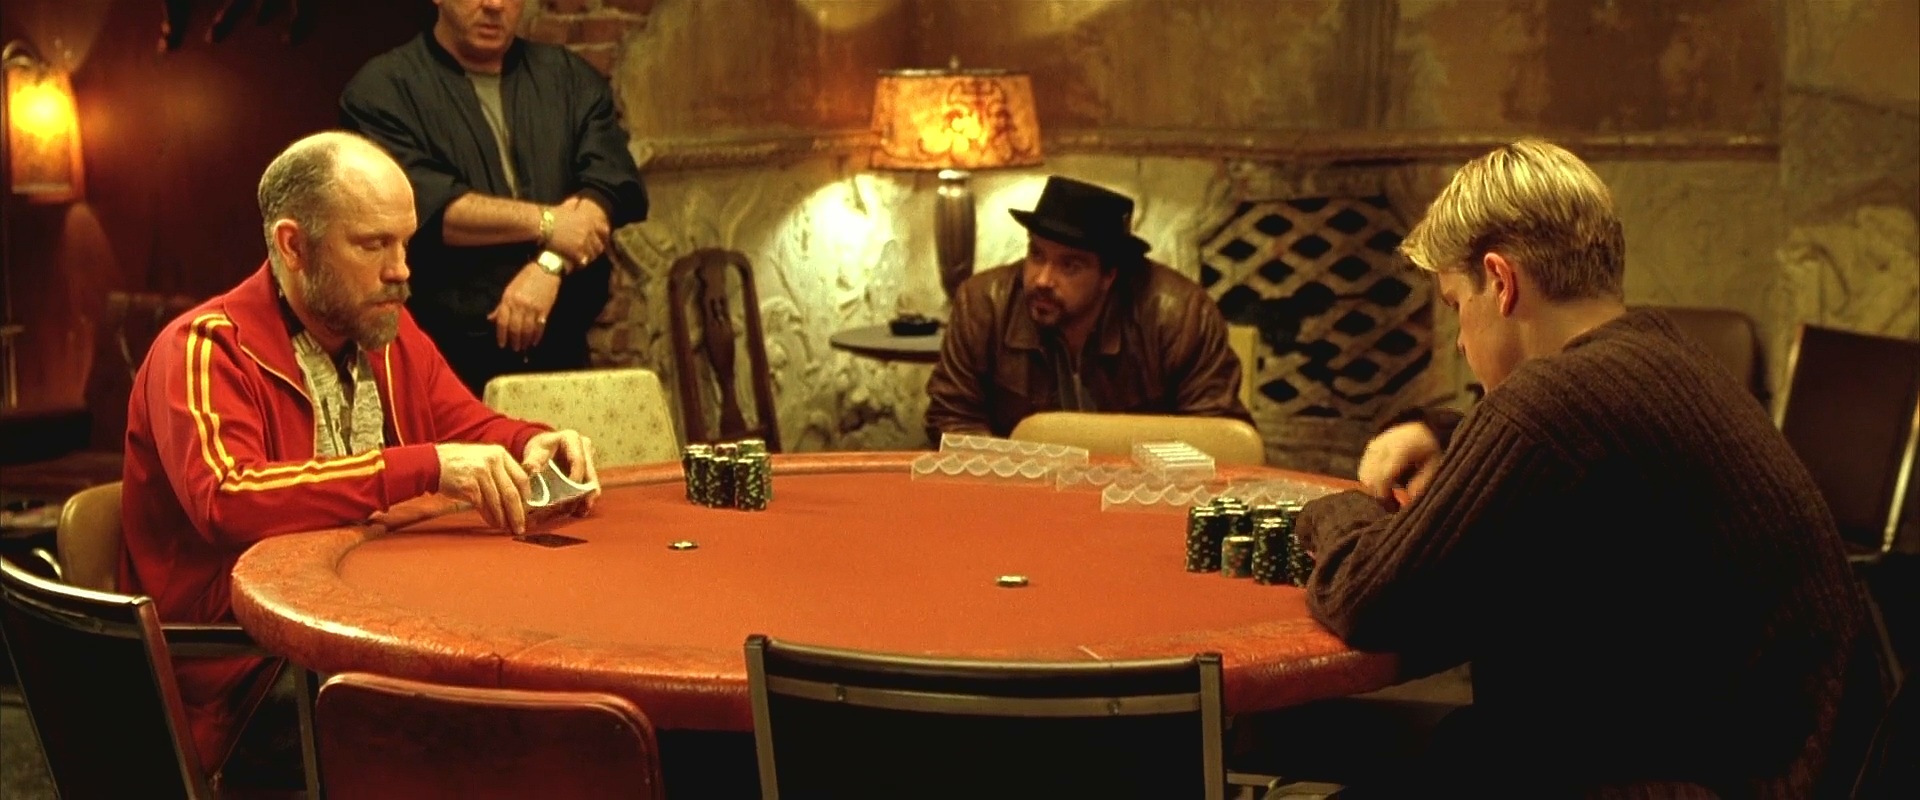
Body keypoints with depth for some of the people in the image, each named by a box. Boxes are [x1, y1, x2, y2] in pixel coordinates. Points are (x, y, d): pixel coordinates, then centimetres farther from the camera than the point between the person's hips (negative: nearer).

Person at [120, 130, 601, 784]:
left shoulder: (388, 332, 11)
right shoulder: (204, 350, -11)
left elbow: (469, 426, 22)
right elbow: (224, 500, -27)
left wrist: (530, 447, -3)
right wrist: (426, 466, -31)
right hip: (245, 678, -7)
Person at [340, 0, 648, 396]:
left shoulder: (571, 78, 14)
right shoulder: (383, 89, 1)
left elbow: (612, 184, 0)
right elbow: (420, 206, -13)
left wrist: (549, 264, -16)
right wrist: (545, 222, -12)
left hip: (558, 349, 4)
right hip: (444, 355, -3)